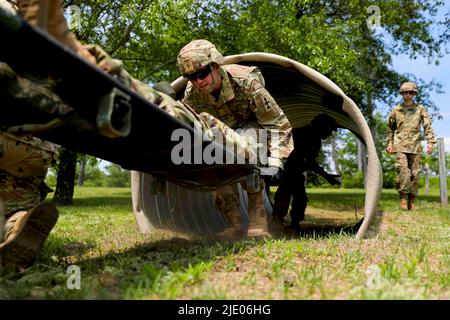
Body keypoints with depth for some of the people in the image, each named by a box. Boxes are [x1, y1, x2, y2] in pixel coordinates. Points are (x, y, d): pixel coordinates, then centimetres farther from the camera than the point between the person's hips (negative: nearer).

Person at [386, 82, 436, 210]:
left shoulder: (420, 109, 9)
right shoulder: (396, 110, 10)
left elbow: (428, 126, 3)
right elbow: (390, 128, 17)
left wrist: (430, 142, -8)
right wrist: (390, 143, 11)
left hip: (415, 146, 1)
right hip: (400, 145, -1)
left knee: (414, 173, 1)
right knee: (403, 170, -17)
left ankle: (411, 201, 8)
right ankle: (403, 198, -12)